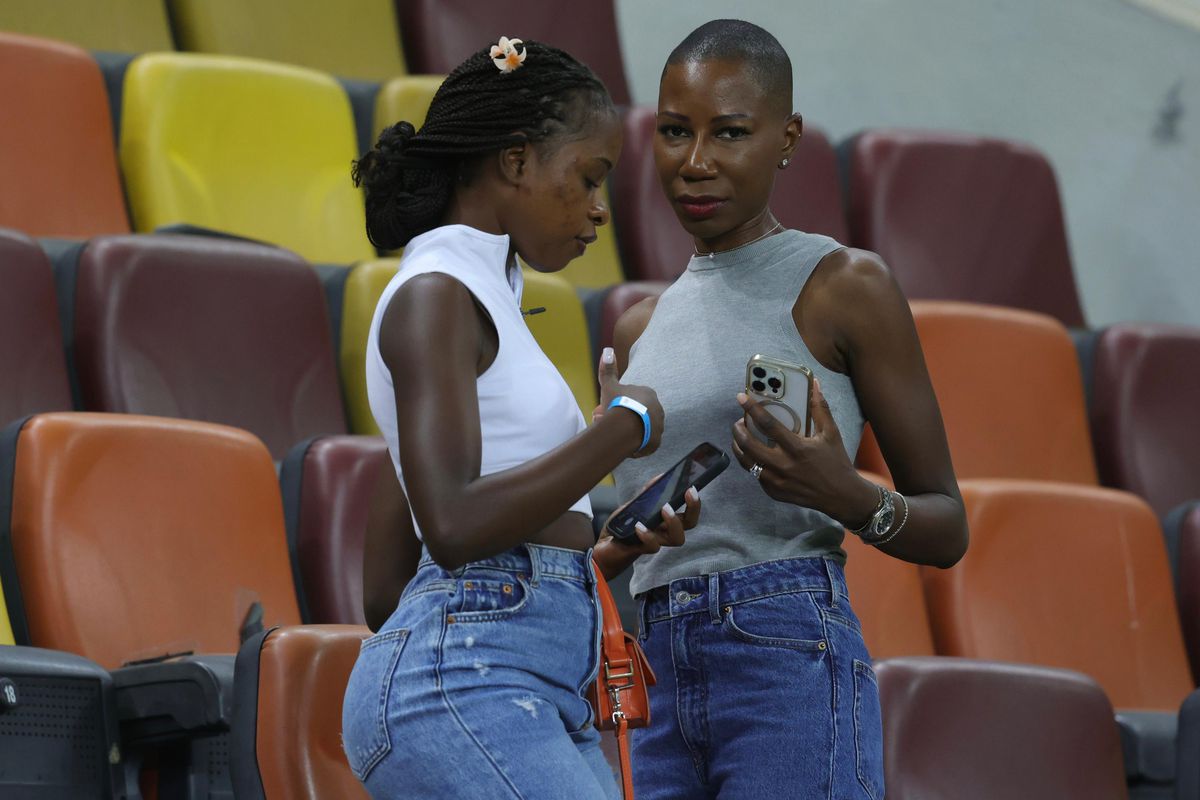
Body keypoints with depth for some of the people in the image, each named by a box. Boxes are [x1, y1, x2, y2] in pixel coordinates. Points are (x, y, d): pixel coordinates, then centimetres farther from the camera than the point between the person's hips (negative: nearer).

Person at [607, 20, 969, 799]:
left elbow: (947, 529, 4)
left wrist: (850, 498, -17)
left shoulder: (848, 287, 3)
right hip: (672, 706, 7)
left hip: (794, 681, -7)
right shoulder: (642, 332, 22)